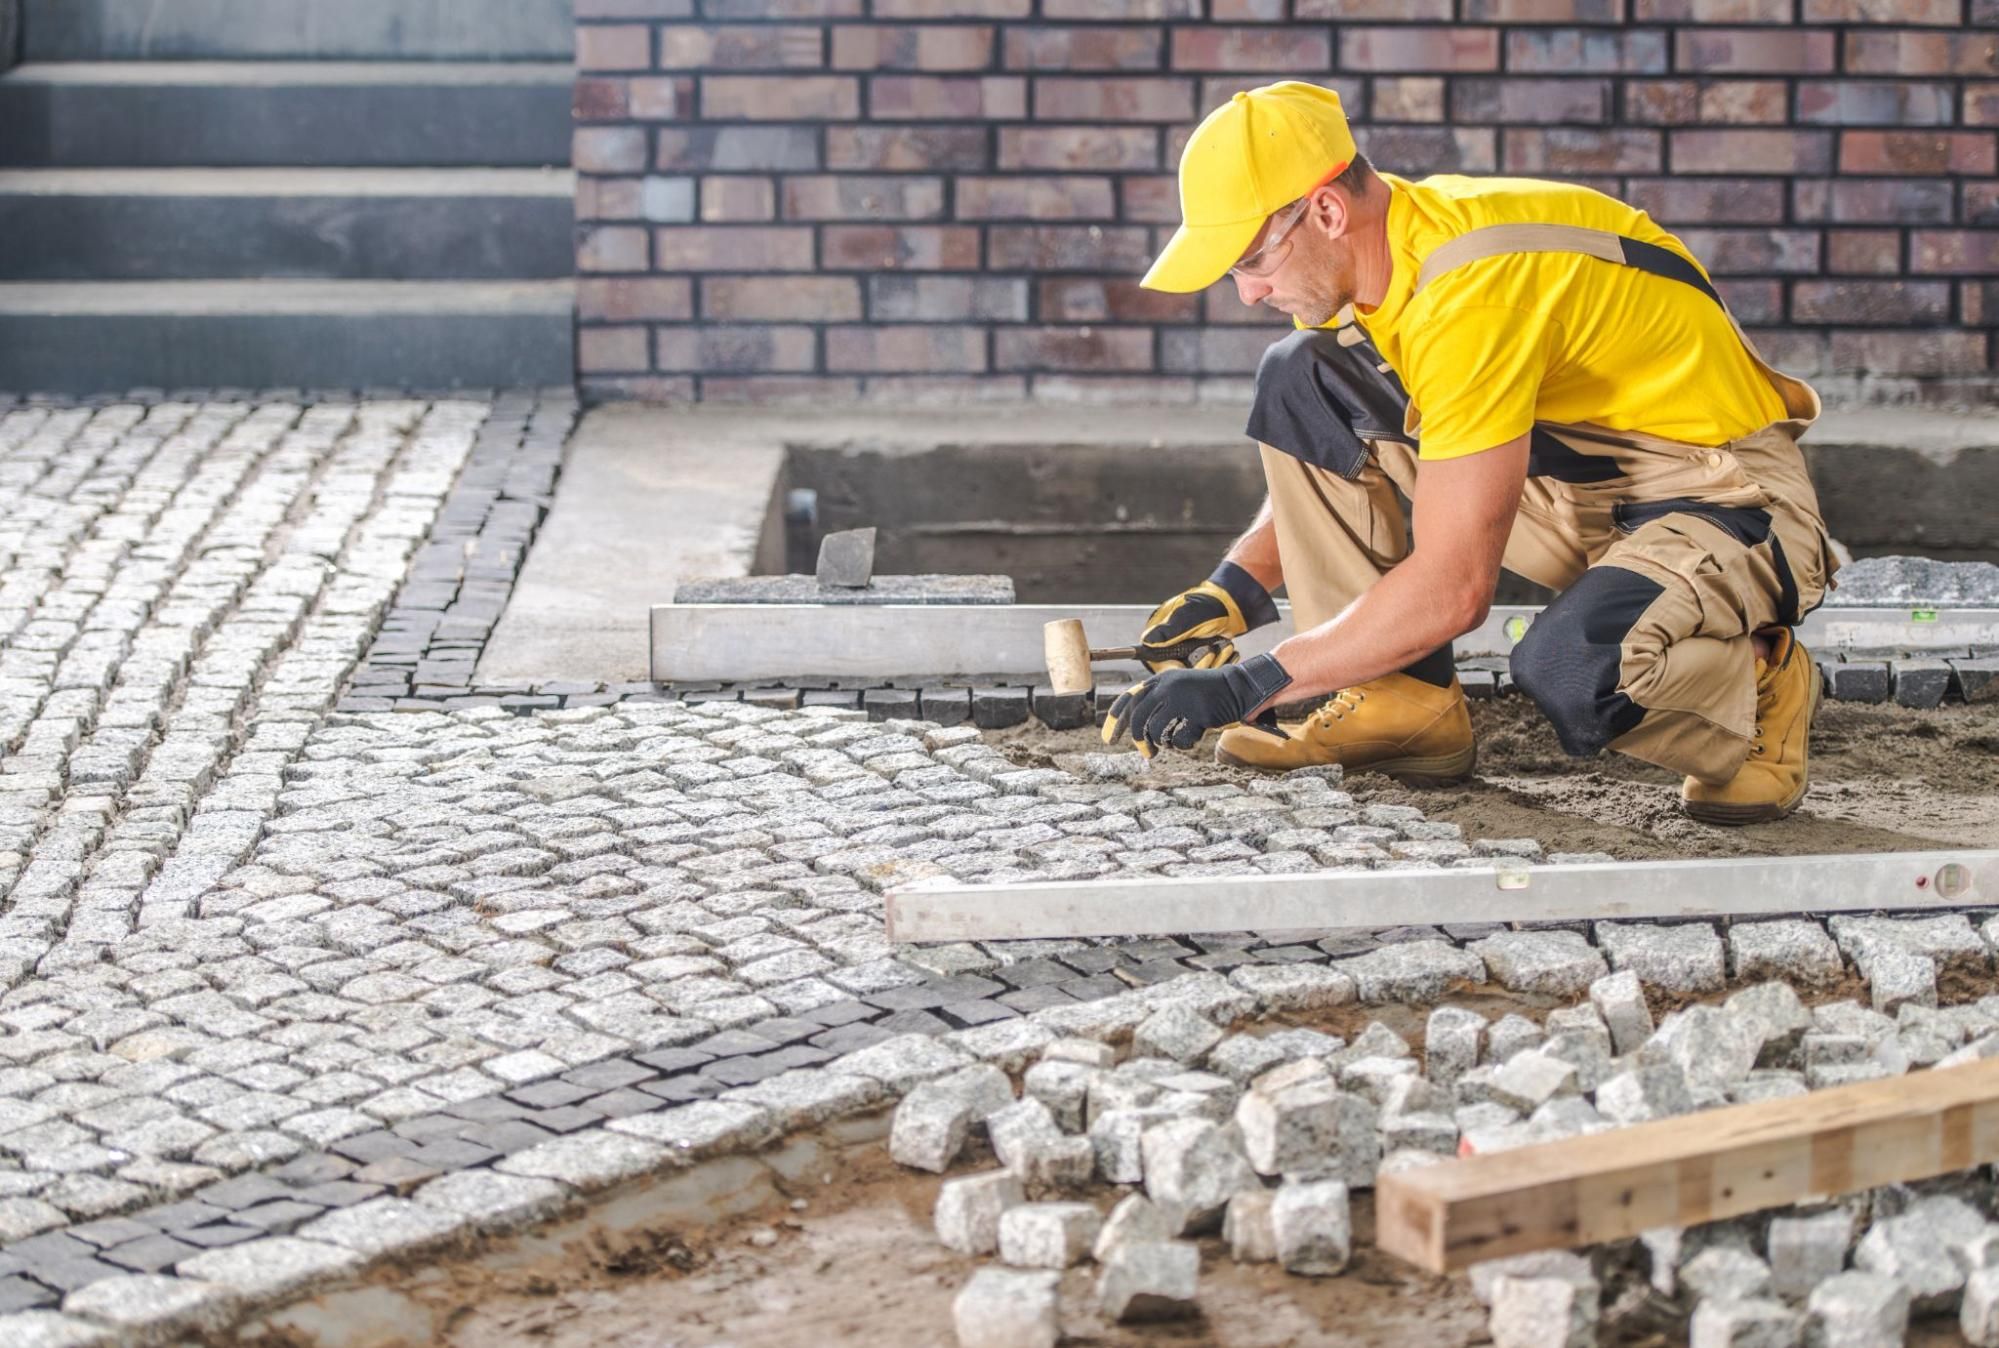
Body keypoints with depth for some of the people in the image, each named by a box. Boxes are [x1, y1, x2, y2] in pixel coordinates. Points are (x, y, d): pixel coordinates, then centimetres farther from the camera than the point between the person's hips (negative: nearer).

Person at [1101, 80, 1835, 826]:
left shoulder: (1473, 287, -31)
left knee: (1573, 668, -40)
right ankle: (1402, 706, -1)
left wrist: (1246, 686, -28)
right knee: (1297, 383, -4)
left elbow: (1452, 589, -32)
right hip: (1574, 477, 9)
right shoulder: (1365, 252, -4)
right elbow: (1320, 459, 13)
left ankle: (1758, 686, -5)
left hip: (1734, 502, -9)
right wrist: (1233, 587, -4)